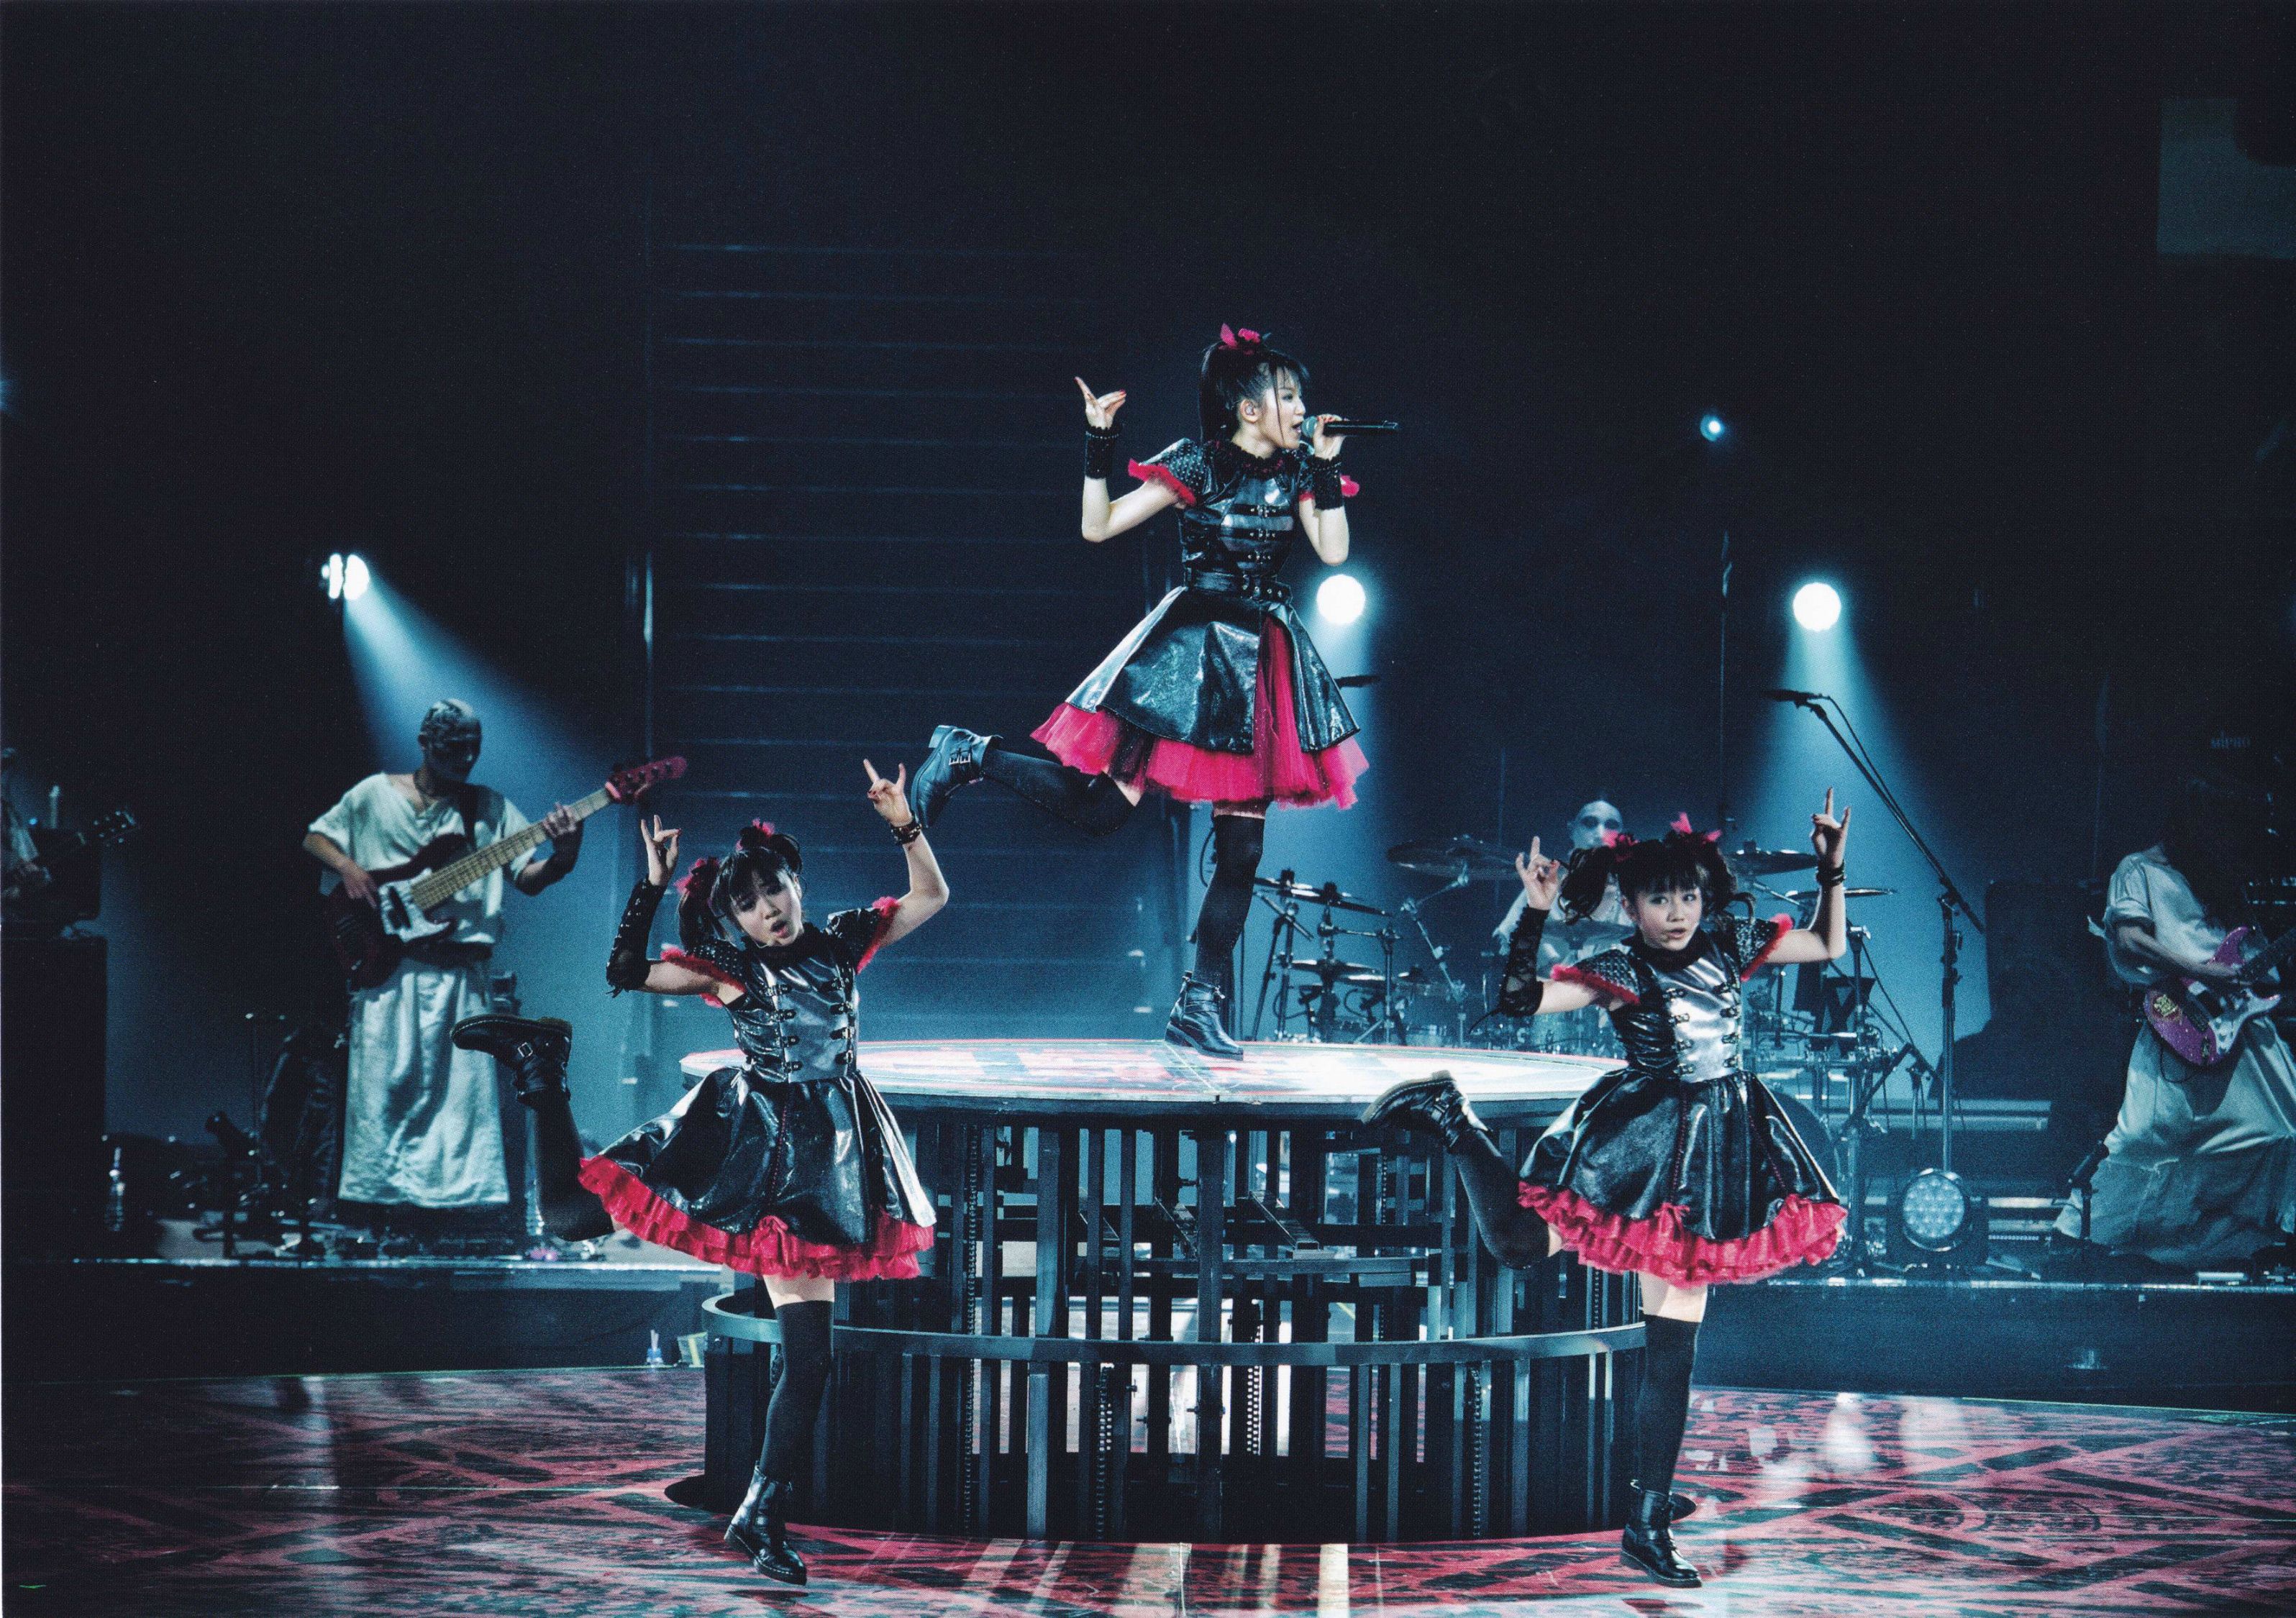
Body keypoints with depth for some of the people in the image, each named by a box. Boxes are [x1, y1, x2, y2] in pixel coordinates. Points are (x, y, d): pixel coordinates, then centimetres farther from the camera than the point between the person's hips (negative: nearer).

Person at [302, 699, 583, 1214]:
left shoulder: (491, 807, 10)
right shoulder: (376, 794, 9)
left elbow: (528, 877, 3)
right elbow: (314, 837, 15)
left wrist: (563, 857, -19)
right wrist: (347, 867, -5)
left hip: (460, 972, 1)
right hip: (387, 964, -1)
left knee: (462, 1089, -4)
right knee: (384, 1084, -5)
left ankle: (456, 1191, 0)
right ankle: (381, 1193, -1)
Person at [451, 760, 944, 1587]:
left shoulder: (841, 942, 5)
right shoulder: (727, 968, -3)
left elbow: (931, 896, 10)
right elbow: (625, 972, -12)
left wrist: (904, 823, -5)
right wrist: (651, 884, -17)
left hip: (820, 1155, 2)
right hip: (740, 1137, -2)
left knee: (808, 1352, -1)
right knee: (571, 1215, -7)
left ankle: (762, 1516, 9)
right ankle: (542, 1069, 17)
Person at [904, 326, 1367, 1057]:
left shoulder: (1294, 474, 8)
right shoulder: (1195, 465, -6)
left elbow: (1333, 551, -4)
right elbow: (1098, 526, -6)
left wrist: (1326, 468, -6)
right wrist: (1099, 443, -15)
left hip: (1263, 664, 5)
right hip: (1192, 648, -5)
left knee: (1241, 848, 2)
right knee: (1100, 807, -12)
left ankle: (1201, 1005, 8)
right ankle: (969, 756, 10)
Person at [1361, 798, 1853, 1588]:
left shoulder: (1730, 946, 5)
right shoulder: (1617, 973, -9)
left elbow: (1828, 947, 18)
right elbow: (1519, 999, -21)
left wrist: (1832, 870, 6)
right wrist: (1534, 914, -30)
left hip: (1717, 1147, 4)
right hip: (1640, 1138, -4)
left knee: (1673, 1338, 4)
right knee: (1520, 1241, -16)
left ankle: (1648, 1521, 7)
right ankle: (1450, 1119, 10)